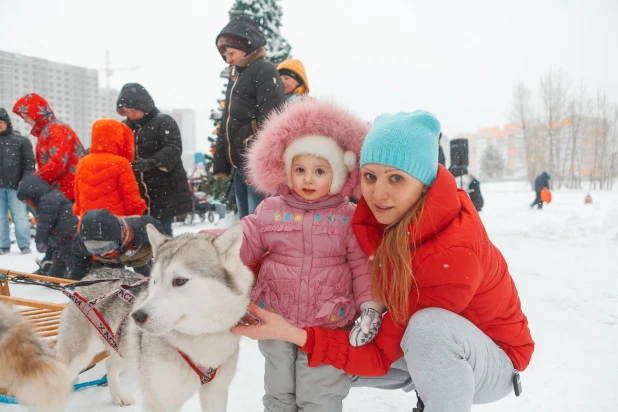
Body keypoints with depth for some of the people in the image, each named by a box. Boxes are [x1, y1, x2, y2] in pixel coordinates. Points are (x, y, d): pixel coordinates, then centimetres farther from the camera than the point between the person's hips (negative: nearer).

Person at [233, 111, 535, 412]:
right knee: (329, 366, -4)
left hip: (493, 360, -6)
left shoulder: (452, 253, -34)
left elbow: (382, 354, -29)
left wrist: (294, 334, -34)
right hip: (428, 353, 7)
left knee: (429, 325, -37)